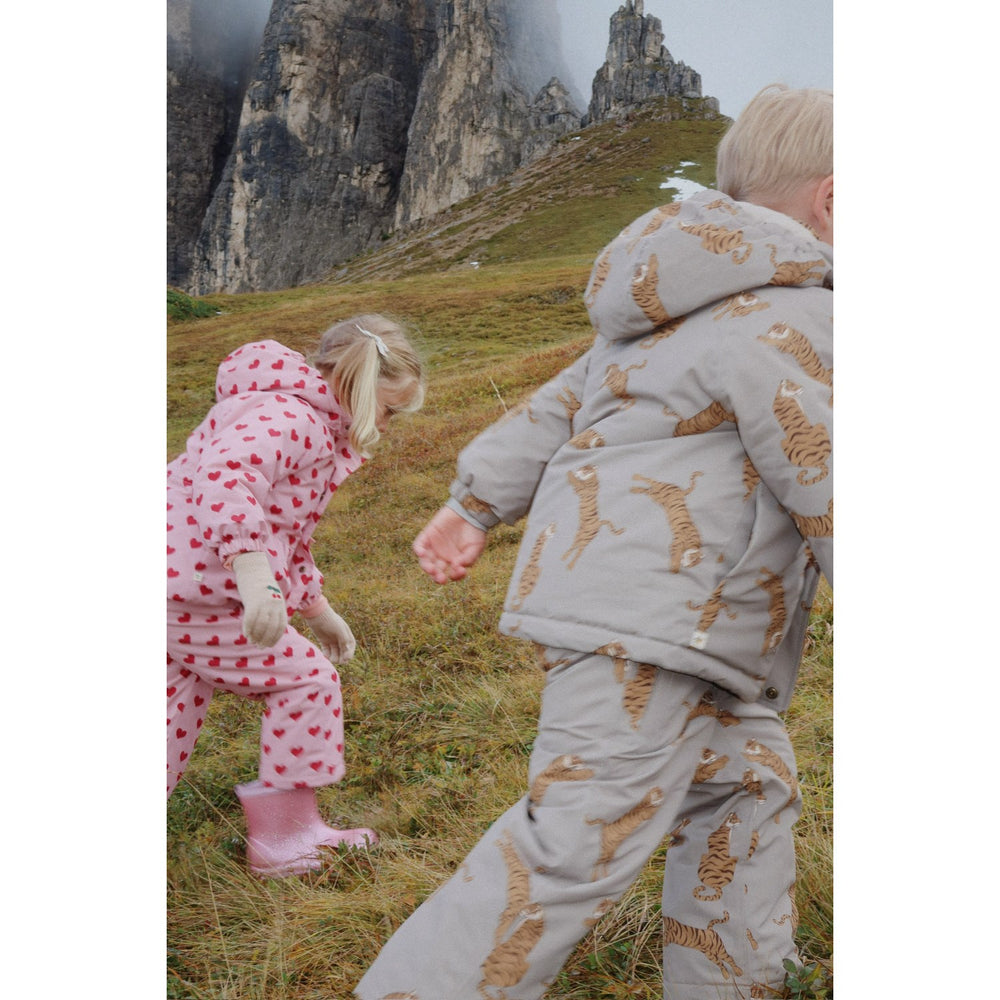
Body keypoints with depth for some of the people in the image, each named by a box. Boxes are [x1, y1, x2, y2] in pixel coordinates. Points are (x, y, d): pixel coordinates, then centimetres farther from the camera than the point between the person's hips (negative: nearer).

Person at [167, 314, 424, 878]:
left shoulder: (314, 427, 19)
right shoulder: (285, 417, -17)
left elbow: (287, 534, 29)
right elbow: (225, 478, -37)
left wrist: (318, 609, 32)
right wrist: (255, 577, -47)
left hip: (183, 589, 11)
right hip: (192, 595, -11)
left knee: (178, 713, 20)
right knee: (307, 680, 0)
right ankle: (285, 839, 13)